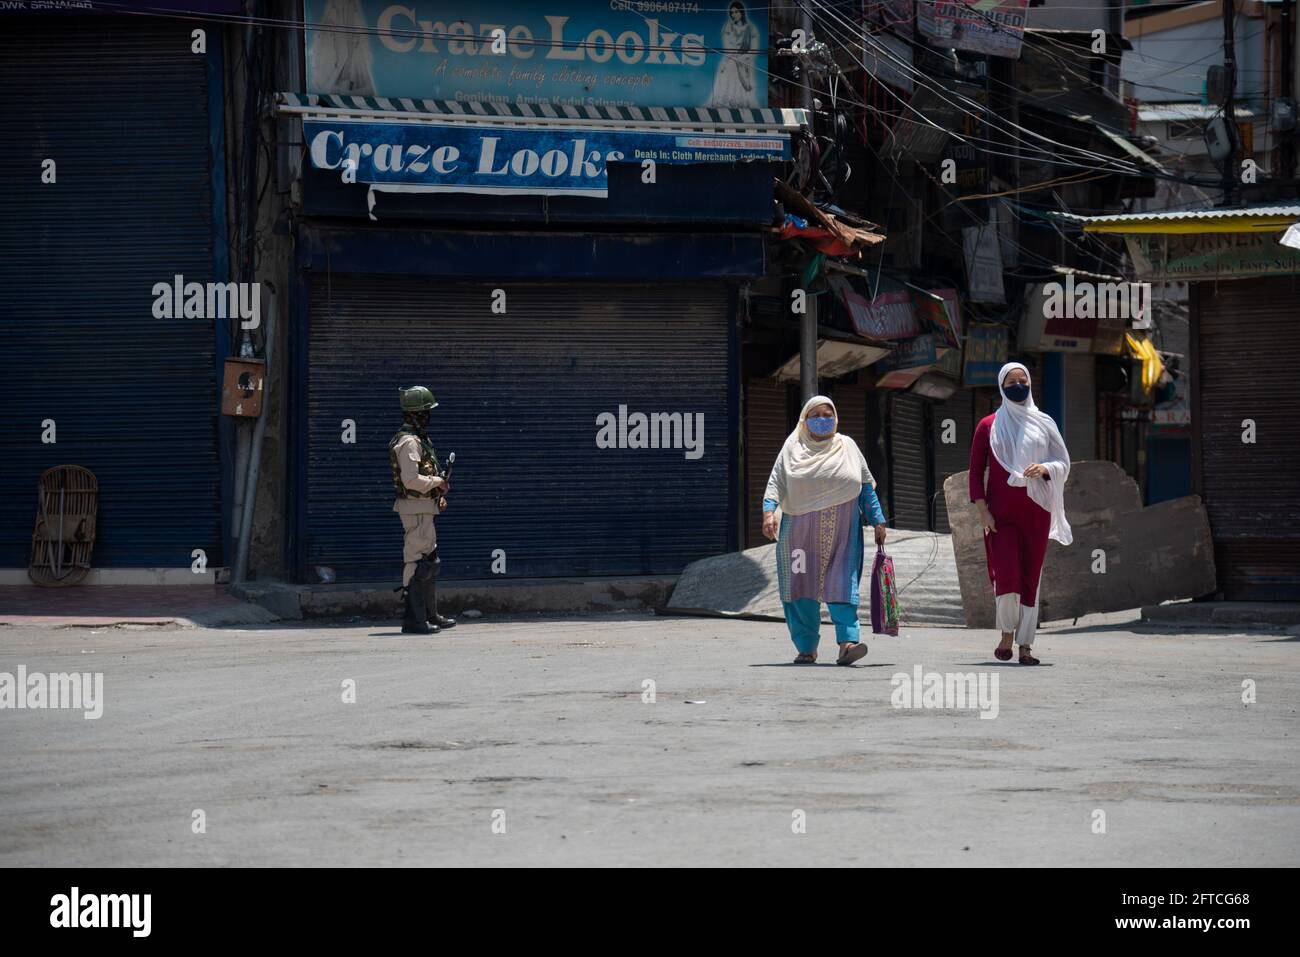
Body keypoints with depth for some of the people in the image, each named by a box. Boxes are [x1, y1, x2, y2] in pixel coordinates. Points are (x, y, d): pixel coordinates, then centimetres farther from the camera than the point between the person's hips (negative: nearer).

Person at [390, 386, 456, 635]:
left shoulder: (419, 440, 16)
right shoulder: (409, 442, -17)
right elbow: (411, 479, -26)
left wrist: (438, 493, 12)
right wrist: (438, 482, -14)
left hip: (424, 509, 11)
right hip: (416, 508, -11)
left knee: (430, 562, 18)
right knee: (417, 562, -10)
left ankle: (430, 615, 27)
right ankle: (413, 620, -10)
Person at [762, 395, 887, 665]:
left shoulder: (847, 447, 13)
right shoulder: (793, 448, 9)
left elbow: (867, 486, 14)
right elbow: (776, 481, -1)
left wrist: (877, 521, 8)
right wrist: (769, 511, -18)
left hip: (841, 531, 0)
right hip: (801, 529, 0)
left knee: (842, 583, -13)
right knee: (803, 587, 0)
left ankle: (847, 642, -23)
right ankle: (806, 648, 8)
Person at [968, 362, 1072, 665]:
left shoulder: (1043, 423, 10)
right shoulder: (988, 426, 6)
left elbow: (1063, 463, 10)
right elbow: (976, 472, 4)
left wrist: (1044, 468, -12)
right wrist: (983, 511, -7)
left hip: (1036, 512, 2)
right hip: (1002, 513, -2)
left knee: (1031, 577, 0)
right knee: (1006, 576, -12)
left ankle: (1025, 644, 4)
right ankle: (1007, 633, 11)